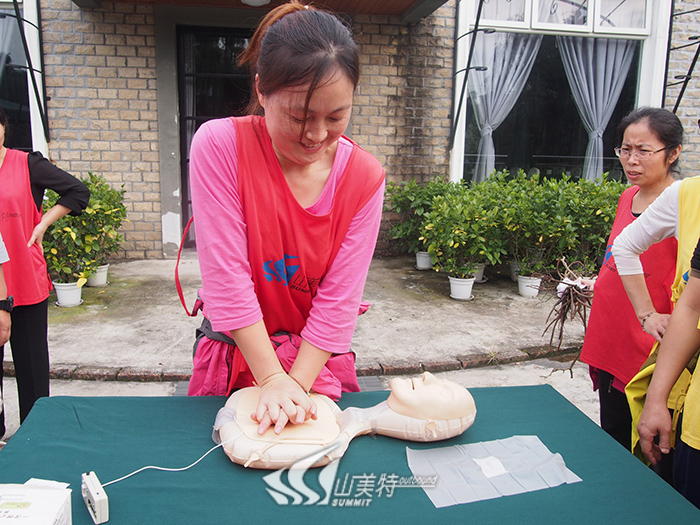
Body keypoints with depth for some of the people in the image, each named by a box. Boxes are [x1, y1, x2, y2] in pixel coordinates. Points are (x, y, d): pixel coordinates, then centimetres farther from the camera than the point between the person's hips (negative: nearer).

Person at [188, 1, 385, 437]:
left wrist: (297, 385, -20)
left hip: (320, 360, 2)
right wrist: (273, 379, -21)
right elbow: (226, 277, -21)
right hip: (235, 354, -1)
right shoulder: (219, 146, -18)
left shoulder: (364, 177, -12)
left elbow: (339, 298, -13)